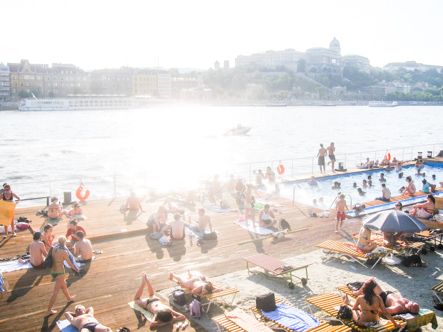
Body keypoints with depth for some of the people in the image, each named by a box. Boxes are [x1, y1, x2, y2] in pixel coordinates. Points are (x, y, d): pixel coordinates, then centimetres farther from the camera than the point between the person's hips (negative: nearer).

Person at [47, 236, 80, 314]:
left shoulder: (53, 249, -3)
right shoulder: (64, 252, -21)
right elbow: (70, 264, -14)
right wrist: (77, 270, 0)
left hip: (52, 271, 7)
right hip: (60, 273, -7)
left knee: (64, 284, 30)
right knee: (56, 292, 6)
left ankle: (69, 298, 54)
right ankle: (49, 310, 13)